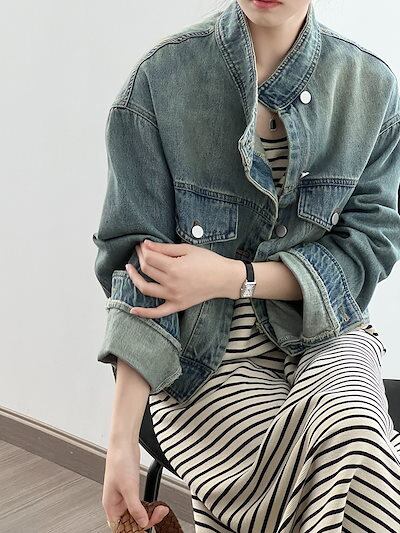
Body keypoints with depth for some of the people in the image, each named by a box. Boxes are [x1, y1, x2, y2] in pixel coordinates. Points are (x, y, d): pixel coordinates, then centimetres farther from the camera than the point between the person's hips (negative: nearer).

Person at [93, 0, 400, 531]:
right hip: (206, 352, -2)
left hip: (322, 334, 2)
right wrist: (122, 440, -16)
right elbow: (143, 268, -10)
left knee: (352, 425, -30)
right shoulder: (161, 79, -9)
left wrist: (232, 277, -18)